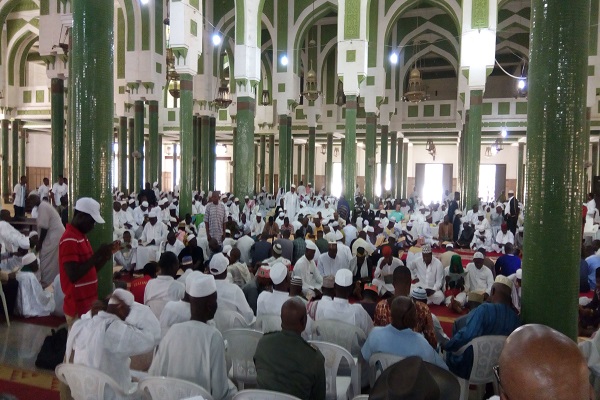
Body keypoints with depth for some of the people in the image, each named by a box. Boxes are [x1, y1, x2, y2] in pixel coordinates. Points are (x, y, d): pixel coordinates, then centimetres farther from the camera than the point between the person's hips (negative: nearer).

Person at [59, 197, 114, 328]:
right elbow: (73, 276, -25)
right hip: (78, 308, -9)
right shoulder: (69, 240, -17)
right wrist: (97, 255, -23)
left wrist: (105, 257, 1)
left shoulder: (82, 236, 12)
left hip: (88, 304, 9)